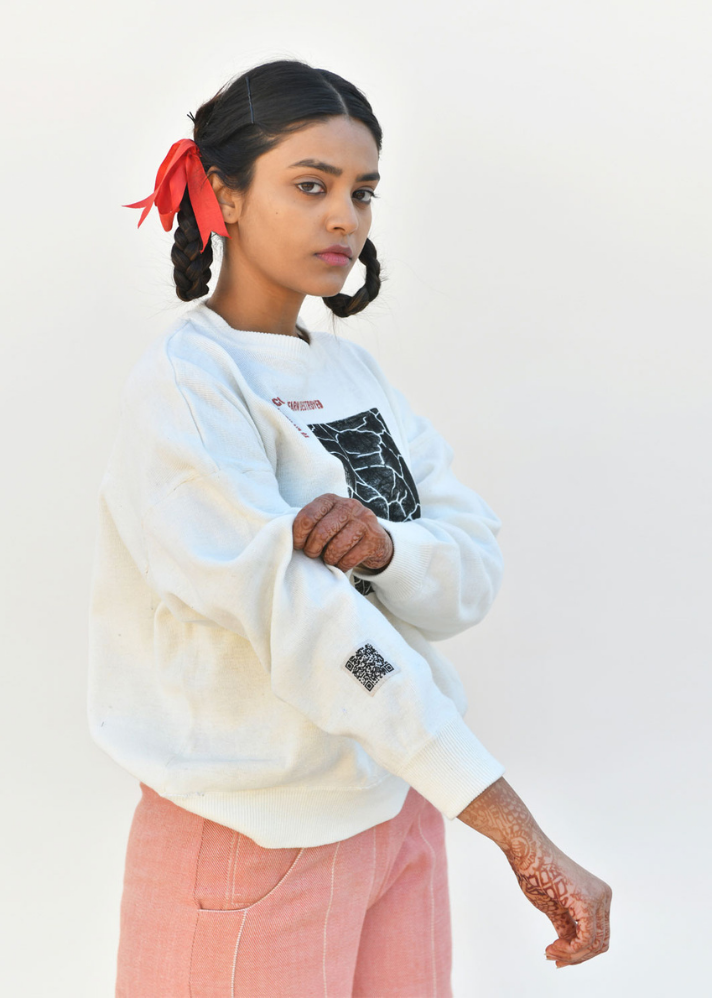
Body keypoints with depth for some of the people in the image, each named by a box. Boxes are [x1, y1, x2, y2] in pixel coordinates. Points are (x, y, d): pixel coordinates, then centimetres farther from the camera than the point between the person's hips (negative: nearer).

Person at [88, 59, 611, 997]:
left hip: (402, 803, 6)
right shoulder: (181, 386, -14)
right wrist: (527, 841, -31)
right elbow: (304, 620, -26)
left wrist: (386, 547, -24)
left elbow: (475, 575, 0)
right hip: (261, 836, -6)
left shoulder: (354, 371, 8)